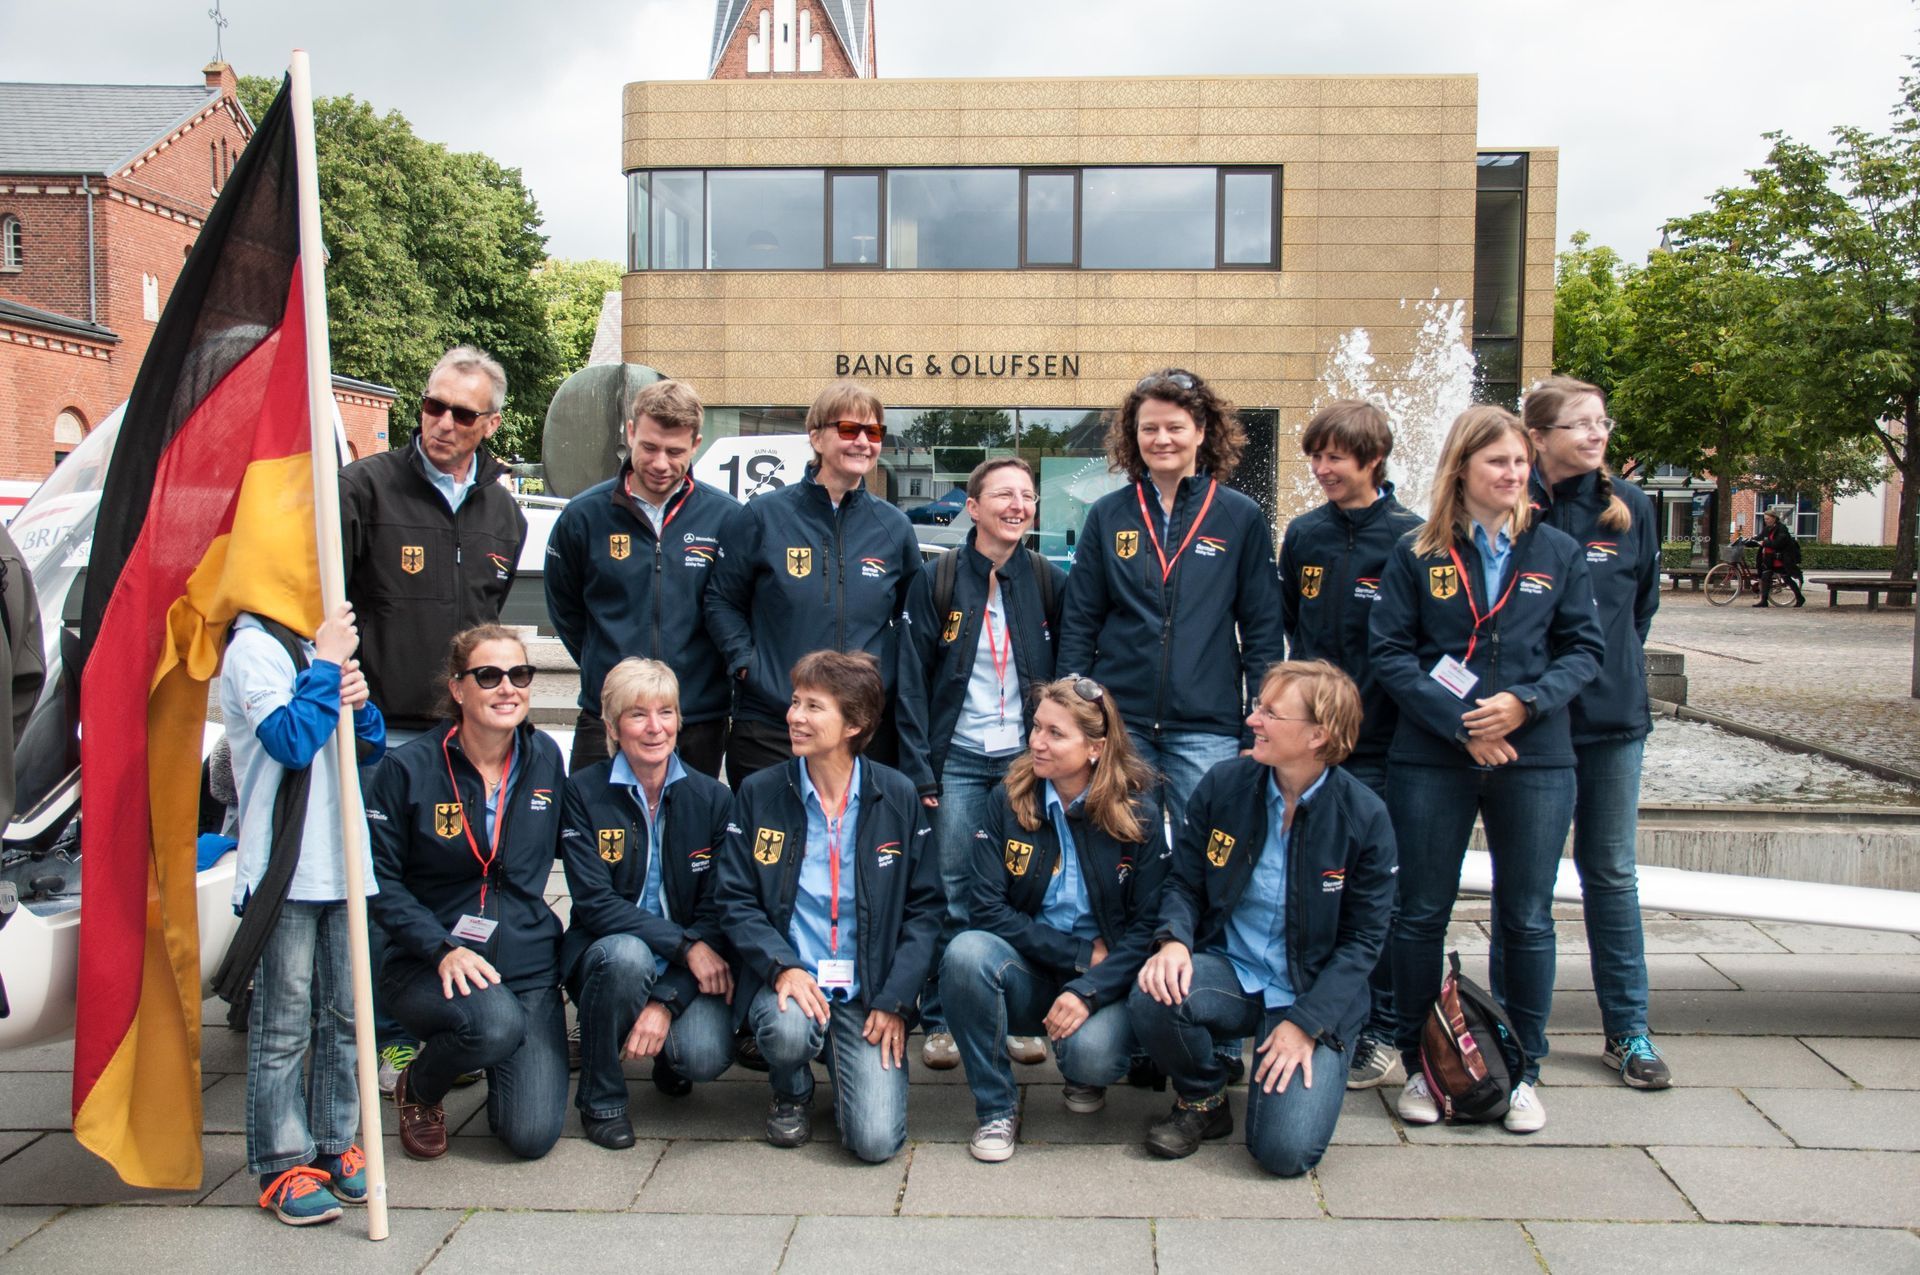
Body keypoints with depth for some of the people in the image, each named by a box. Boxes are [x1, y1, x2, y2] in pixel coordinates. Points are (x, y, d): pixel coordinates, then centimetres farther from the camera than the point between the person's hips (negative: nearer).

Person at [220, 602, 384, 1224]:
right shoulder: (253, 649, -9)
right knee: (283, 1027, 0)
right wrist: (329, 666, -15)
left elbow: (372, 749, 16)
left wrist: (359, 700, -3)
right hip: (283, 874, -7)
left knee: (342, 1017, 11)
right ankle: (281, 1167, 10)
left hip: (340, 868, 8)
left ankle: (332, 1145, 22)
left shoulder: (313, 647, 16)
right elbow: (292, 740, -21)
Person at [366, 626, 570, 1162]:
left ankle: (501, 1064, 26)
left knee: (533, 1136, -11)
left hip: (529, 964, 2)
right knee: (496, 1022, -36)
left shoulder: (545, 759, 3)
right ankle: (418, 1089, 1)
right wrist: (443, 948, -20)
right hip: (429, 964, -2)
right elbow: (380, 879, -8)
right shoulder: (409, 768, -8)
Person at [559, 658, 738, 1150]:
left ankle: (670, 1058, 14)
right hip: (605, 954, -1)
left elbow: (717, 912, -6)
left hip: (689, 971, 1)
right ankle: (600, 1099, -9)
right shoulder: (585, 793, -6)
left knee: (706, 1055, -27)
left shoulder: (712, 799, -3)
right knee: (626, 953, -35)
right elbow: (594, 903, -14)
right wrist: (684, 944, -26)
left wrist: (667, 1000, -19)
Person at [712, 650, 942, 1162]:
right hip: (788, 980, 1)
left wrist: (894, 1000, -9)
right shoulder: (759, 794, 1)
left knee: (877, 1141, -15)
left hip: (868, 990, 0)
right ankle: (791, 1093, 4)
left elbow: (925, 908, 1)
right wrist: (782, 966, -18)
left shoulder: (898, 797, 0)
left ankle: (852, 1062, 21)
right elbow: (736, 902, -1)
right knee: (788, 1030, -34)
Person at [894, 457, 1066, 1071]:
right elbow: (912, 680, 0)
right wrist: (919, 770, -6)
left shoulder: (1050, 582, 7)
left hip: (1027, 760, 2)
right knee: (949, 896, 0)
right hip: (958, 760, -1)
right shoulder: (936, 583, 1)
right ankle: (940, 1022, 12)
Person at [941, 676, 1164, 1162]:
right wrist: (1079, 953, -15)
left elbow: (1148, 927, -8)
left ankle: (1085, 1076, 10)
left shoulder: (1137, 814, -7)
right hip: (1028, 973, 2)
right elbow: (989, 909, -8)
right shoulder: (1008, 801, -3)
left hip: (1104, 977, -1)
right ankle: (996, 1107, -10)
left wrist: (1089, 991, -23)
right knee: (966, 951, -30)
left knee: (1092, 1055, -32)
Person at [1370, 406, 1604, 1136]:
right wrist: (1459, 723, -14)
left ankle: (1524, 1070, 22)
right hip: (1431, 760, -1)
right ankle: (1420, 1064, 21)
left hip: (1536, 759, 1)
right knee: (1422, 912, 6)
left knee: (1527, 917, 8)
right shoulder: (1417, 554, 1)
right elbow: (1390, 654, -3)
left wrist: (1526, 703, -12)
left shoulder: (1557, 552, 6)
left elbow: (1585, 649, 5)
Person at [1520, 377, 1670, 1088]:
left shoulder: (1629, 508, 5)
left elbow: (1643, 603, 16)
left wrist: (1615, 662, 10)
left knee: (1612, 873, 11)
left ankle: (1627, 1030, 22)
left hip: (1613, 716, 3)